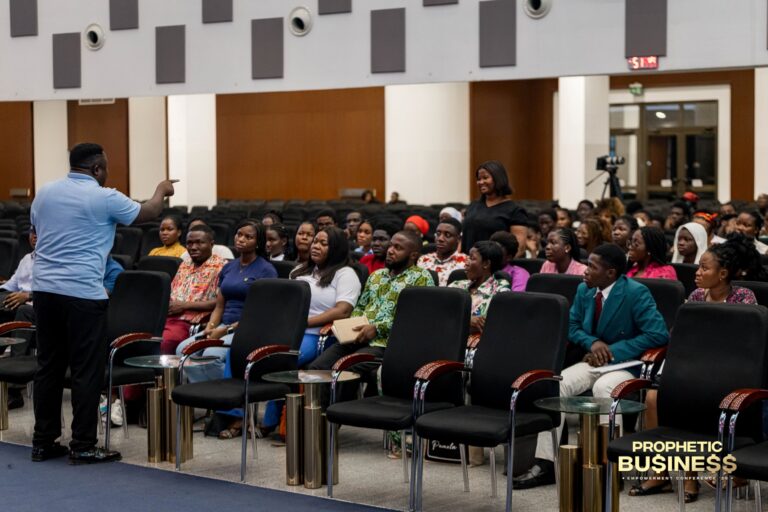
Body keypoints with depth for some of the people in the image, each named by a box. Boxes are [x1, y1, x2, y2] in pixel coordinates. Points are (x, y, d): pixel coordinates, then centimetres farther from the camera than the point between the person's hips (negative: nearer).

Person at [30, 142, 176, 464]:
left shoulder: (44, 193, 10)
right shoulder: (104, 198, -7)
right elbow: (147, 214, 6)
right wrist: (162, 190, 25)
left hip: (44, 289, 7)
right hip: (82, 293, -7)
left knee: (49, 366, 12)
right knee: (86, 371, 1)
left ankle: (43, 442, 17)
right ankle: (83, 446, 4)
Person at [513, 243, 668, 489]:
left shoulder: (636, 293, -15)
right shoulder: (584, 290, 4)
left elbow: (658, 334, -20)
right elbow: (572, 327, 15)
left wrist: (612, 351, -20)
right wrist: (592, 342, -9)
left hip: (626, 363, -6)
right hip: (595, 361, 6)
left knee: (602, 388, -38)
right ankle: (545, 463, -18)